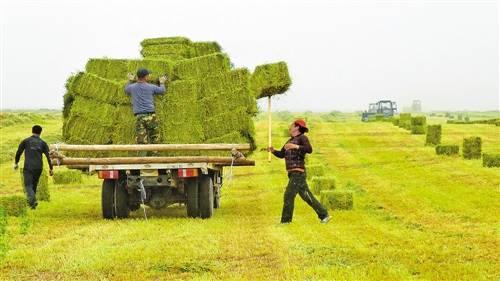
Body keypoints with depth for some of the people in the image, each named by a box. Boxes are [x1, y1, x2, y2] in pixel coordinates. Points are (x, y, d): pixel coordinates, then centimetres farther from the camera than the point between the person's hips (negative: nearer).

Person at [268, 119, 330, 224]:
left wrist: (296, 146, -34)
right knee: (307, 197, 10)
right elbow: (281, 154, 19)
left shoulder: (302, 138, -5)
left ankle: (286, 221, -8)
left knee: (289, 195, -11)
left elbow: (309, 149, -23)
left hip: (298, 173, -9)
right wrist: (273, 150, 1)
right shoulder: (290, 140, 20)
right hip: (293, 174, 9)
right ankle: (324, 215, 15)